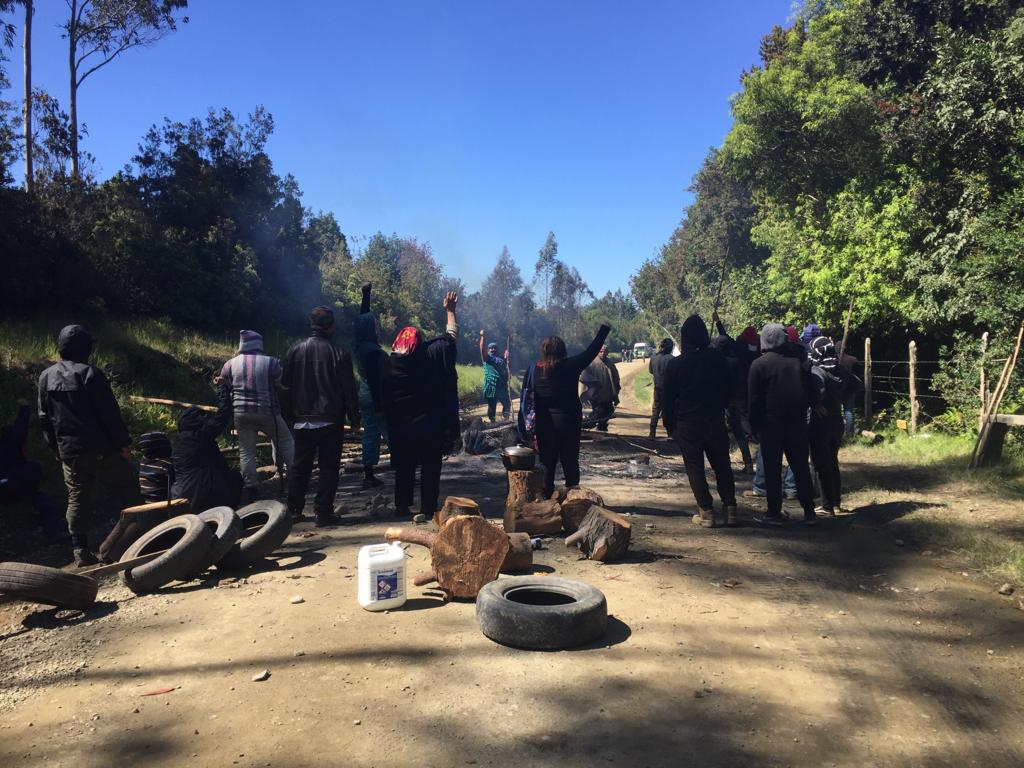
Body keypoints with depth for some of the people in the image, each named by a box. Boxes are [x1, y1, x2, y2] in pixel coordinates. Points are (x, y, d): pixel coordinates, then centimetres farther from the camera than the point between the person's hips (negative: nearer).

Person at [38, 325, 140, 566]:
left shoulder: (46, 377, 6)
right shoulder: (90, 373, -14)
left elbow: (45, 419, 11)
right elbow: (110, 414, -16)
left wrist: (56, 448, 19)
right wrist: (124, 443, -9)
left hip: (68, 452, 6)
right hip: (101, 449, -6)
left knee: (77, 498, 11)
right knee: (125, 492, 6)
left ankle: (81, 550, 12)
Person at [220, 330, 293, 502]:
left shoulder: (230, 364, 3)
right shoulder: (270, 362, -6)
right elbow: (281, 388, -1)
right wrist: (283, 409, 14)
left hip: (241, 413, 3)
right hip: (267, 412, -3)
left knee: (246, 450, 8)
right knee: (285, 440, 14)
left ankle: (249, 487, 10)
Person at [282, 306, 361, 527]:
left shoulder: (295, 351, 3)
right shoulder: (338, 353, -9)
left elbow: (285, 388, 7)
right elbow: (349, 390, -8)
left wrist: (290, 416, 14)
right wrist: (354, 418, 0)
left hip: (302, 421, 4)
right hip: (331, 421, -4)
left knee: (300, 466, 14)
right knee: (329, 467, 2)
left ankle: (293, 510, 20)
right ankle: (324, 513, 1)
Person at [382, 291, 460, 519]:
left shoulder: (390, 364, -4)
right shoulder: (433, 354, -8)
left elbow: (384, 397, 0)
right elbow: (451, 335, 7)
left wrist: (391, 425, 11)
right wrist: (450, 310, 19)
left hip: (401, 429, 2)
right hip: (431, 427, -2)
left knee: (404, 468, 14)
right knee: (430, 469, 8)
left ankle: (402, 507, 20)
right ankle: (428, 509, 10)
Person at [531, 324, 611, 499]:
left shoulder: (534, 369, -4)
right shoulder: (571, 366, -10)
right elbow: (591, 351, -2)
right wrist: (605, 328, 9)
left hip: (544, 422, 2)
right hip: (568, 420, -1)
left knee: (547, 461, 9)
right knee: (570, 461, 10)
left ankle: (546, 497, 11)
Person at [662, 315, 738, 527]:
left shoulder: (675, 364, -7)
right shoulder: (718, 359, -2)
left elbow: (669, 398, -4)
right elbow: (729, 389, 6)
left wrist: (669, 424, 5)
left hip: (686, 424, -2)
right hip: (715, 421, 2)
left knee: (695, 468, 3)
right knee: (722, 465, 12)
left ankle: (706, 512, 1)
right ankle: (730, 509, 11)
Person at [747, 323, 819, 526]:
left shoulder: (759, 364, -7)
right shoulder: (797, 362, 3)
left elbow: (754, 399, -8)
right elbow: (809, 393, 5)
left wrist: (755, 426, -2)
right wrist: (805, 412, 16)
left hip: (771, 423, -3)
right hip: (797, 423, 4)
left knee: (772, 469, 3)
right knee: (801, 467, 11)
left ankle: (774, 513, 5)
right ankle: (809, 511, 15)